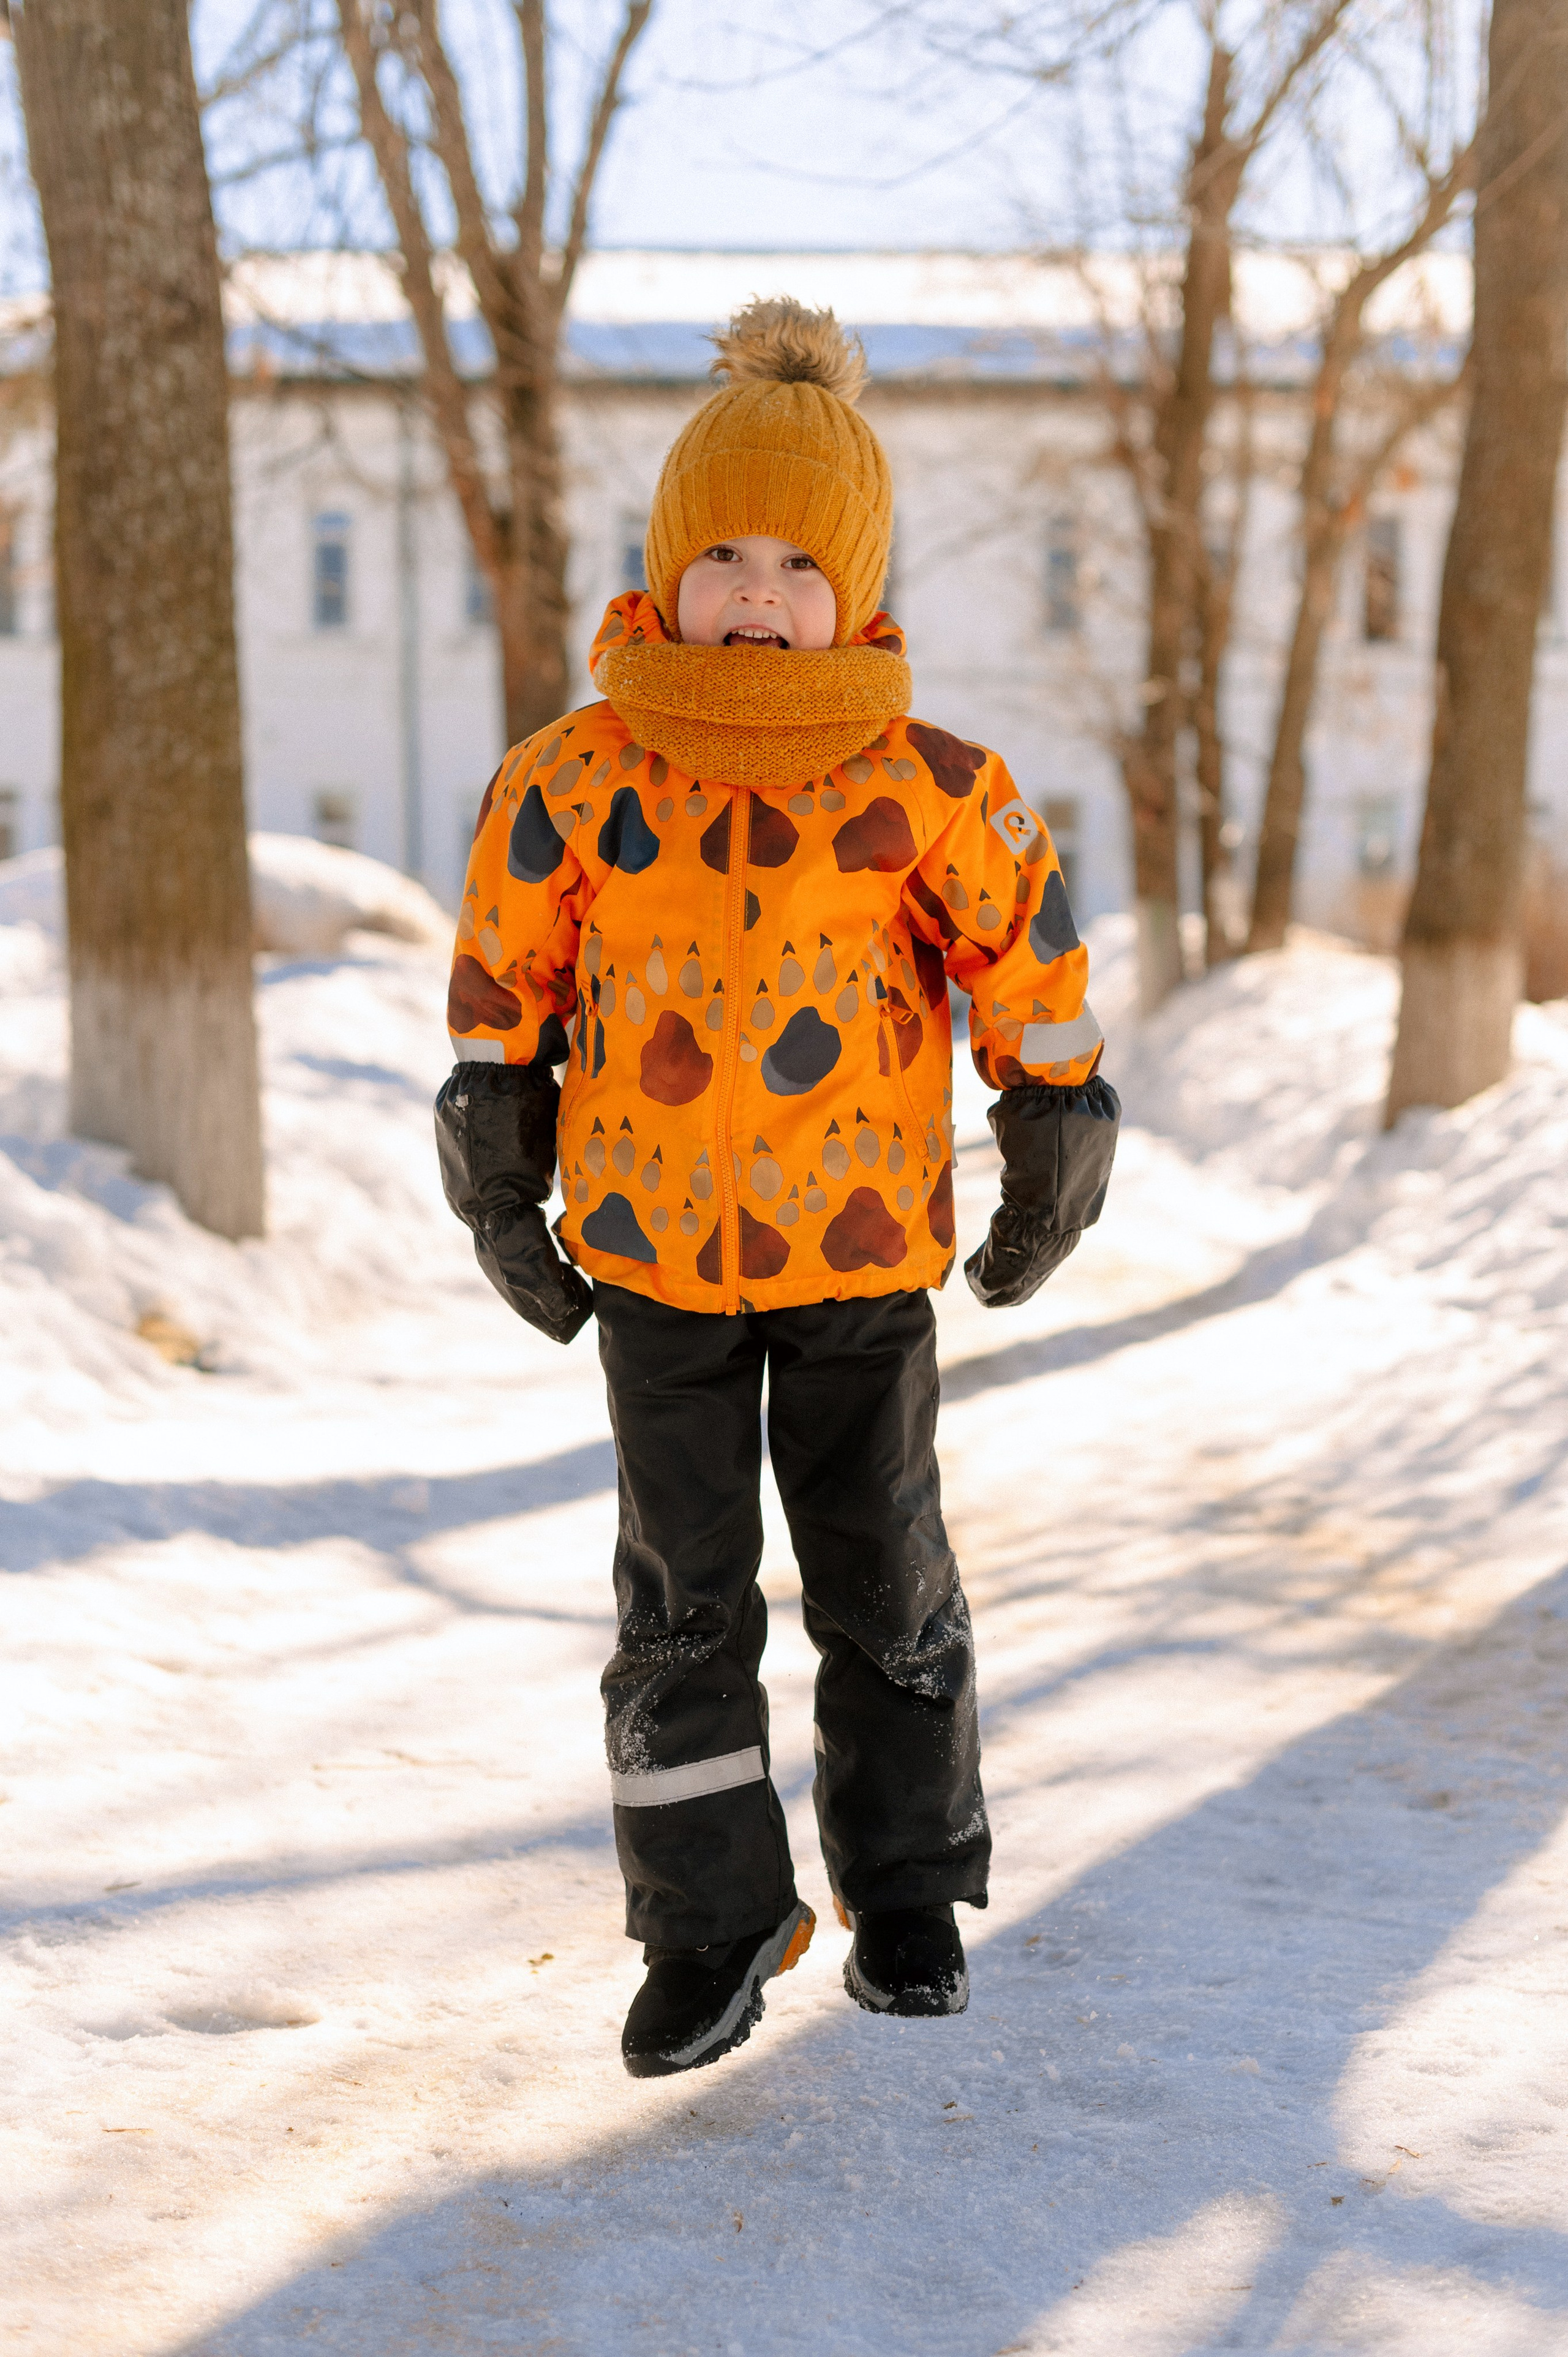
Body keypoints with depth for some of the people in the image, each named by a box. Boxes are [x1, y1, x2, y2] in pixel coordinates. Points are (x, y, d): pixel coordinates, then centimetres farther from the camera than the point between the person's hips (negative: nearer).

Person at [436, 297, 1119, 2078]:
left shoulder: (930, 790, -12)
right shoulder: (572, 787, -8)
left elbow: (1033, 972, 1)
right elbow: (502, 991, 4)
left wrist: (1051, 1179, 7)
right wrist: (497, 1196, 6)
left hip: (867, 1255, -1)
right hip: (651, 1254, 1)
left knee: (881, 1581, 11)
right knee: (684, 1595, 5)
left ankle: (908, 1895, 29)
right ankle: (710, 1927, 18)